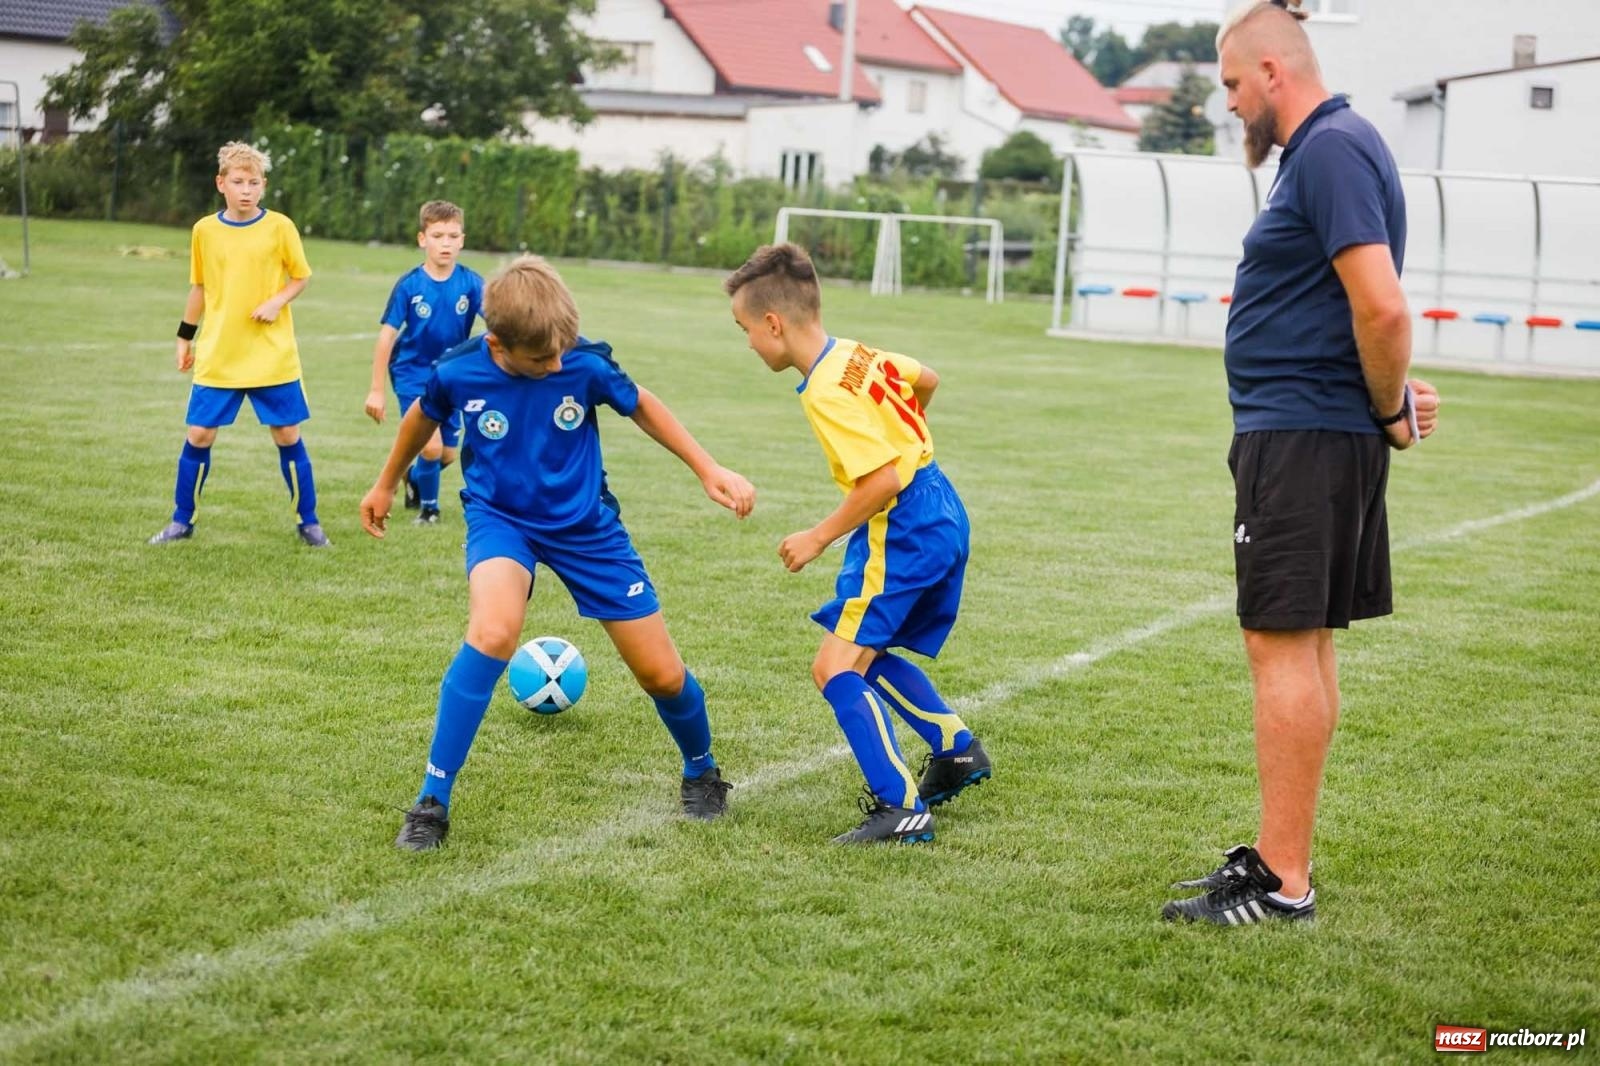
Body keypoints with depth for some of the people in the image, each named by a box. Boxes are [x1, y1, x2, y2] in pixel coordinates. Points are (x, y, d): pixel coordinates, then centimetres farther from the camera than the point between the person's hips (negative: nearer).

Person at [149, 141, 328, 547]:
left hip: (273, 357, -2)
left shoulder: (279, 227, -4)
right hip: (217, 357, 2)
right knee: (199, 435, 1)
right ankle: (182, 520, 15)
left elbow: (301, 276, 4)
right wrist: (185, 336, 15)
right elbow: (199, 287, 14)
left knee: (287, 436, 2)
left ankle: (308, 522, 15)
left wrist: (277, 301, -14)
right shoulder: (205, 230, 2)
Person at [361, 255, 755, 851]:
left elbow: (641, 407, -1)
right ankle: (432, 802, -23)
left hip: (586, 523, 1)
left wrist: (709, 471, -3)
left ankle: (700, 771, 37)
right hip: (500, 518, -1)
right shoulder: (457, 373, -20)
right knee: (493, 631, -34)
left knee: (661, 673, 3)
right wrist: (387, 484, 20)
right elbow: (423, 417, 4)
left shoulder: (586, 364, -22)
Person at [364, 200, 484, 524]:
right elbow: (387, 335, -12)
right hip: (413, 375, -3)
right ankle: (428, 506, 13)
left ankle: (414, 479, 45)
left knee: (447, 454, 11)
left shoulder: (470, 283, -11)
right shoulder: (409, 286, -16)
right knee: (431, 446, -15)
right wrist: (376, 389, -12)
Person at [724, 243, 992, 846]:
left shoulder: (827, 392, -22)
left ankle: (900, 809, -15)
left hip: (902, 534, -10)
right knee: (867, 653, 24)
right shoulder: (859, 354, 5)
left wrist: (819, 538, -16)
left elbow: (883, 479, -26)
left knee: (836, 667, -11)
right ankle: (956, 751, 32)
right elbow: (926, 380, 23)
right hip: (941, 516, 10)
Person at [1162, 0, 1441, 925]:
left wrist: (1390, 412, -11)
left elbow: (1382, 305, -24)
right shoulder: (1329, 147, 17)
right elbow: (1368, 311, 22)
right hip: (1313, 436, 11)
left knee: (1284, 647, -8)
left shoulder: (1331, 150, -16)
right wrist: (1391, 396, 7)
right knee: (1307, 646, 14)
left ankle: (1281, 884, -4)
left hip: (1301, 439, -11)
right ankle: (1281, 854, 23)